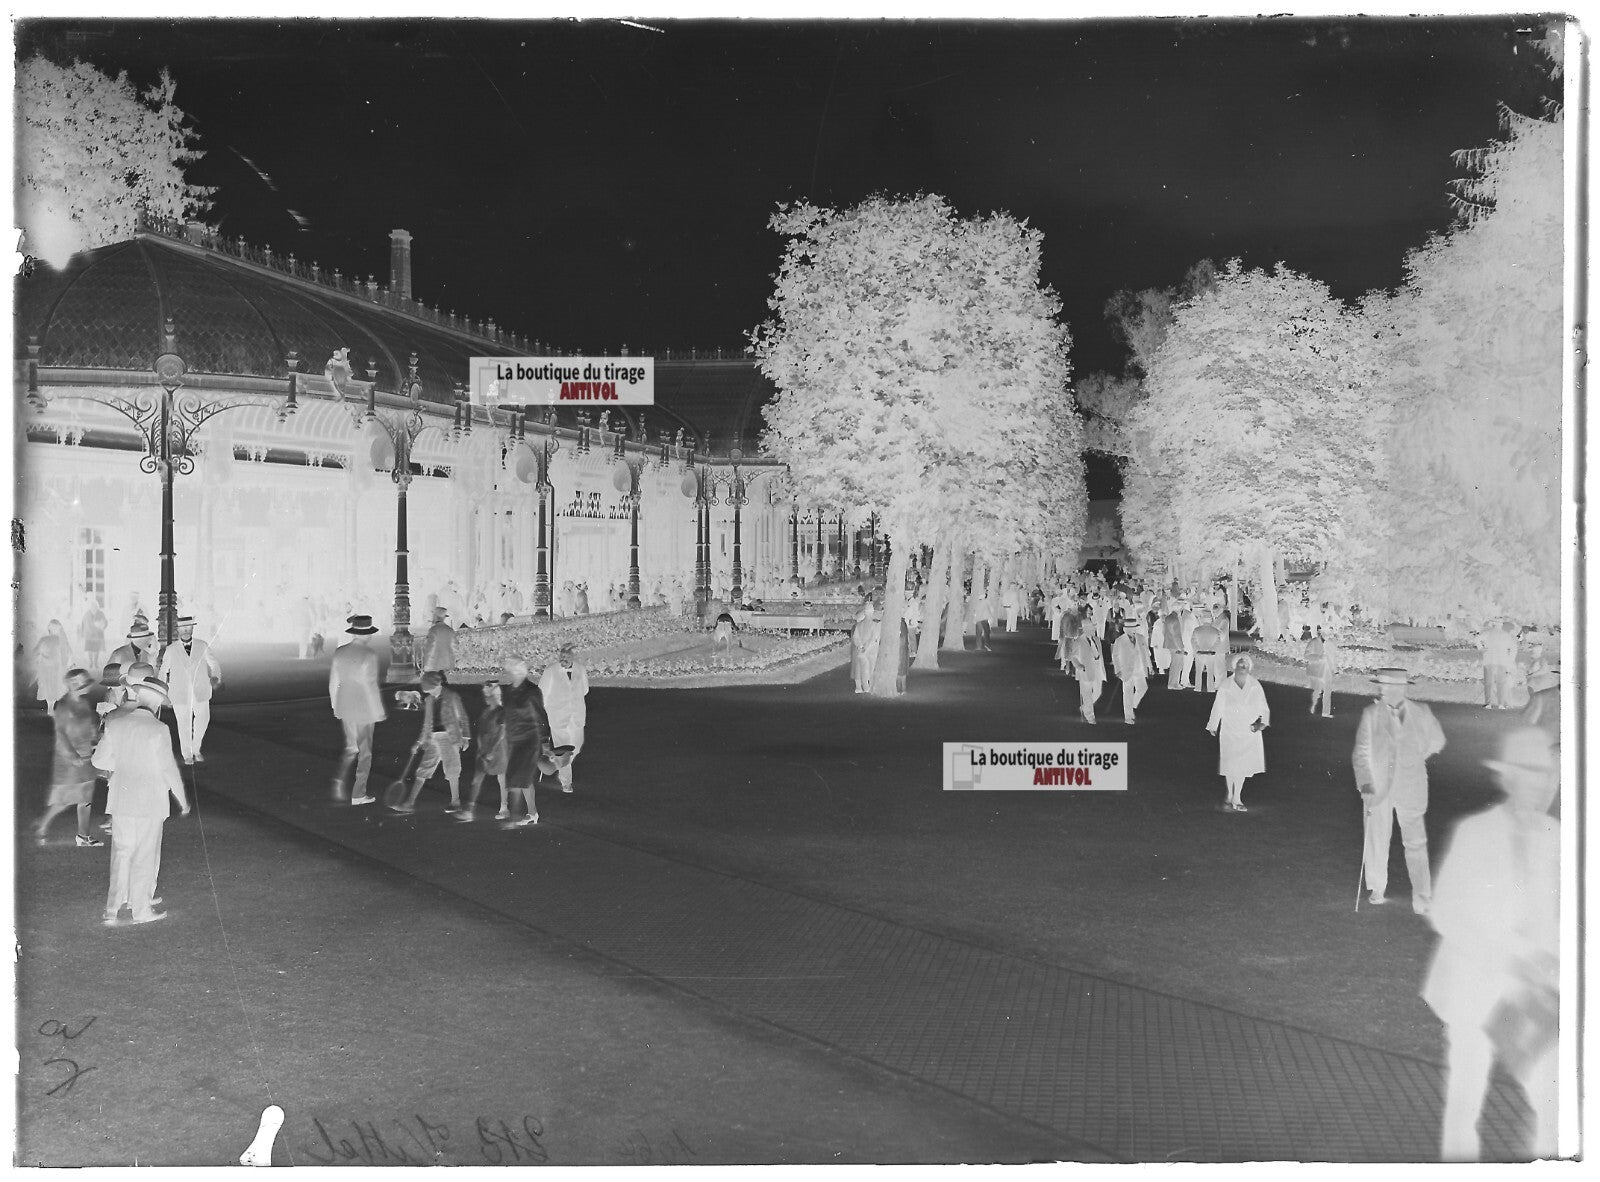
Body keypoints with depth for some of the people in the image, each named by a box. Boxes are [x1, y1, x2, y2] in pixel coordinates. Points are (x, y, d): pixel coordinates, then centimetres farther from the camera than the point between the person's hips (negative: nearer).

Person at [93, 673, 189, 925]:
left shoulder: (116, 723, -3)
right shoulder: (158, 730, -16)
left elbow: (99, 759, 3)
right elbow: (168, 768, -12)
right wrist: (182, 799, 0)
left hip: (121, 798, 4)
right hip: (149, 801, -4)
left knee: (122, 851, 16)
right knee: (145, 855, 9)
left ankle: (114, 908, 19)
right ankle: (140, 909, 19)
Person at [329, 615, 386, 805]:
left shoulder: (340, 652, 0)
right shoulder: (368, 655, -18)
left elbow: (333, 682, 6)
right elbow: (371, 685, -17)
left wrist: (335, 707, 19)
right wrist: (379, 711, -8)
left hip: (345, 707, 5)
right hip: (364, 709, -5)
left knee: (351, 747, 22)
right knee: (364, 752, 8)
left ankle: (339, 778, 2)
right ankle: (358, 794, 13)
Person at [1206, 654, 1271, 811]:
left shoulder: (1255, 686, -4)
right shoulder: (1226, 686, -6)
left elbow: (1263, 707, -1)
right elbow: (1217, 707, 3)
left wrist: (1262, 722, -18)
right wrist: (1213, 727, 10)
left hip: (1249, 732, 1)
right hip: (1230, 731, -1)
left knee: (1243, 765, 4)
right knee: (1230, 765, 3)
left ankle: (1236, 799, 17)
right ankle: (1230, 796, 25)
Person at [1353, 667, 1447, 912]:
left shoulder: (1420, 713, -3)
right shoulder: (1371, 715, -4)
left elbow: (1436, 741, 17)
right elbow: (1361, 754, -4)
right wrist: (1365, 784, -15)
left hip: (1410, 789, 0)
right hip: (1378, 788, 0)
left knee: (1415, 843, -1)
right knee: (1377, 840, 9)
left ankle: (1421, 897, 6)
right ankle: (1377, 890, 27)